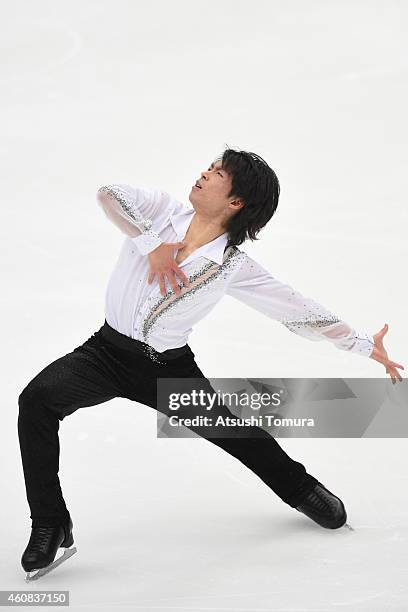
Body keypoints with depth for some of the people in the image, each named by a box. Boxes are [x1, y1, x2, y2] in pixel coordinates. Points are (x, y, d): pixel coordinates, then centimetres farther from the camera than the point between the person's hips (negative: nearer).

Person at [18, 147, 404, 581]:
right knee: (37, 399, -25)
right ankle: (50, 527, -15)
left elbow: (298, 310, -5)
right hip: (107, 351, 0)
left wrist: (363, 345, -4)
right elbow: (109, 195, -23)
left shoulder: (234, 267, -10)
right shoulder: (161, 210, -7)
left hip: (171, 369, 0)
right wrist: (151, 244, -29)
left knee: (238, 435, 6)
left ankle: (300, 488, 40)